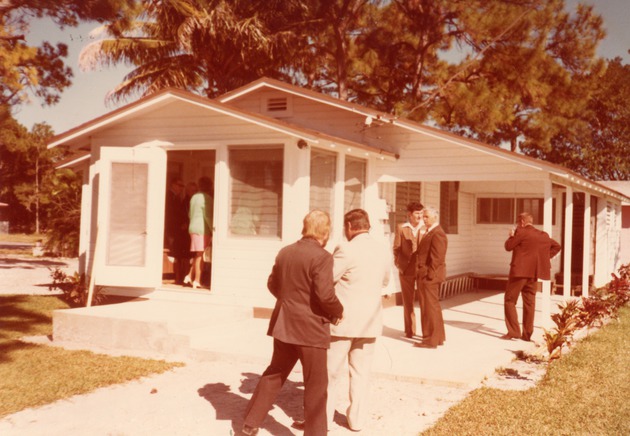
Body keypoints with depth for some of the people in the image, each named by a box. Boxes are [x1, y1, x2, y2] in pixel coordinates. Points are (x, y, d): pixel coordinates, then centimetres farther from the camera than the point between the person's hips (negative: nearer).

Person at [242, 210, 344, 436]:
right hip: (310, 328, -7)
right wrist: (338, 312, -4)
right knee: (316, 384, 5)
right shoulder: (322, 257, -17)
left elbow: (272, 284, 14)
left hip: (283, 324, 7)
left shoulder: (284, 252, 6)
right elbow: (325, 294, -21)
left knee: (274, 373, 20)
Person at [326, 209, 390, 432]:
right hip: (370, 321, 5)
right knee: (361, 372, 12)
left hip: (343, 320, -5)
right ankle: (357, 419, 17)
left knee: (329, 372, 6)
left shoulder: (346, 250, -17)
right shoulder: (383, 250, 4)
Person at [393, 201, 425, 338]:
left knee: (424, 301, -1)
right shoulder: (401, 228, 2)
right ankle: (410, 330, 21)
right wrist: (399, 265, -3)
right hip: (406, 270, 1)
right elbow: (396, 249, 3)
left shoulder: (426, 228, -1)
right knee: (408, 301, 10)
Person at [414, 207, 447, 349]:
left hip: (431, 275, -10)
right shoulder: (430, 232, 15)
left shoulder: (437, 233, -17)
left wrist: (429, 275, -21)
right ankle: (439, 337, 27)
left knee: (431, 307, -4)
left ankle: (431, 340, 3)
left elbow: (437, 258, -21)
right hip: (427, 275, 11)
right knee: (434, 306, 17)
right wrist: (423, 273, 14)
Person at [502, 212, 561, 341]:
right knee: (529, 302, 9)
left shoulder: (521, 232, -9)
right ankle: (527, 334, 10)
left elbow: (508, 246, -7)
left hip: (519, 271, -7)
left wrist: (511, 236, 10)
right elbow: (556, 246, 21)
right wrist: (544, 257, 15)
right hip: (534, 272, 7)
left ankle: (513, 331, -7)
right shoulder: (544, 236, 13)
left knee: (510, 300, 0)